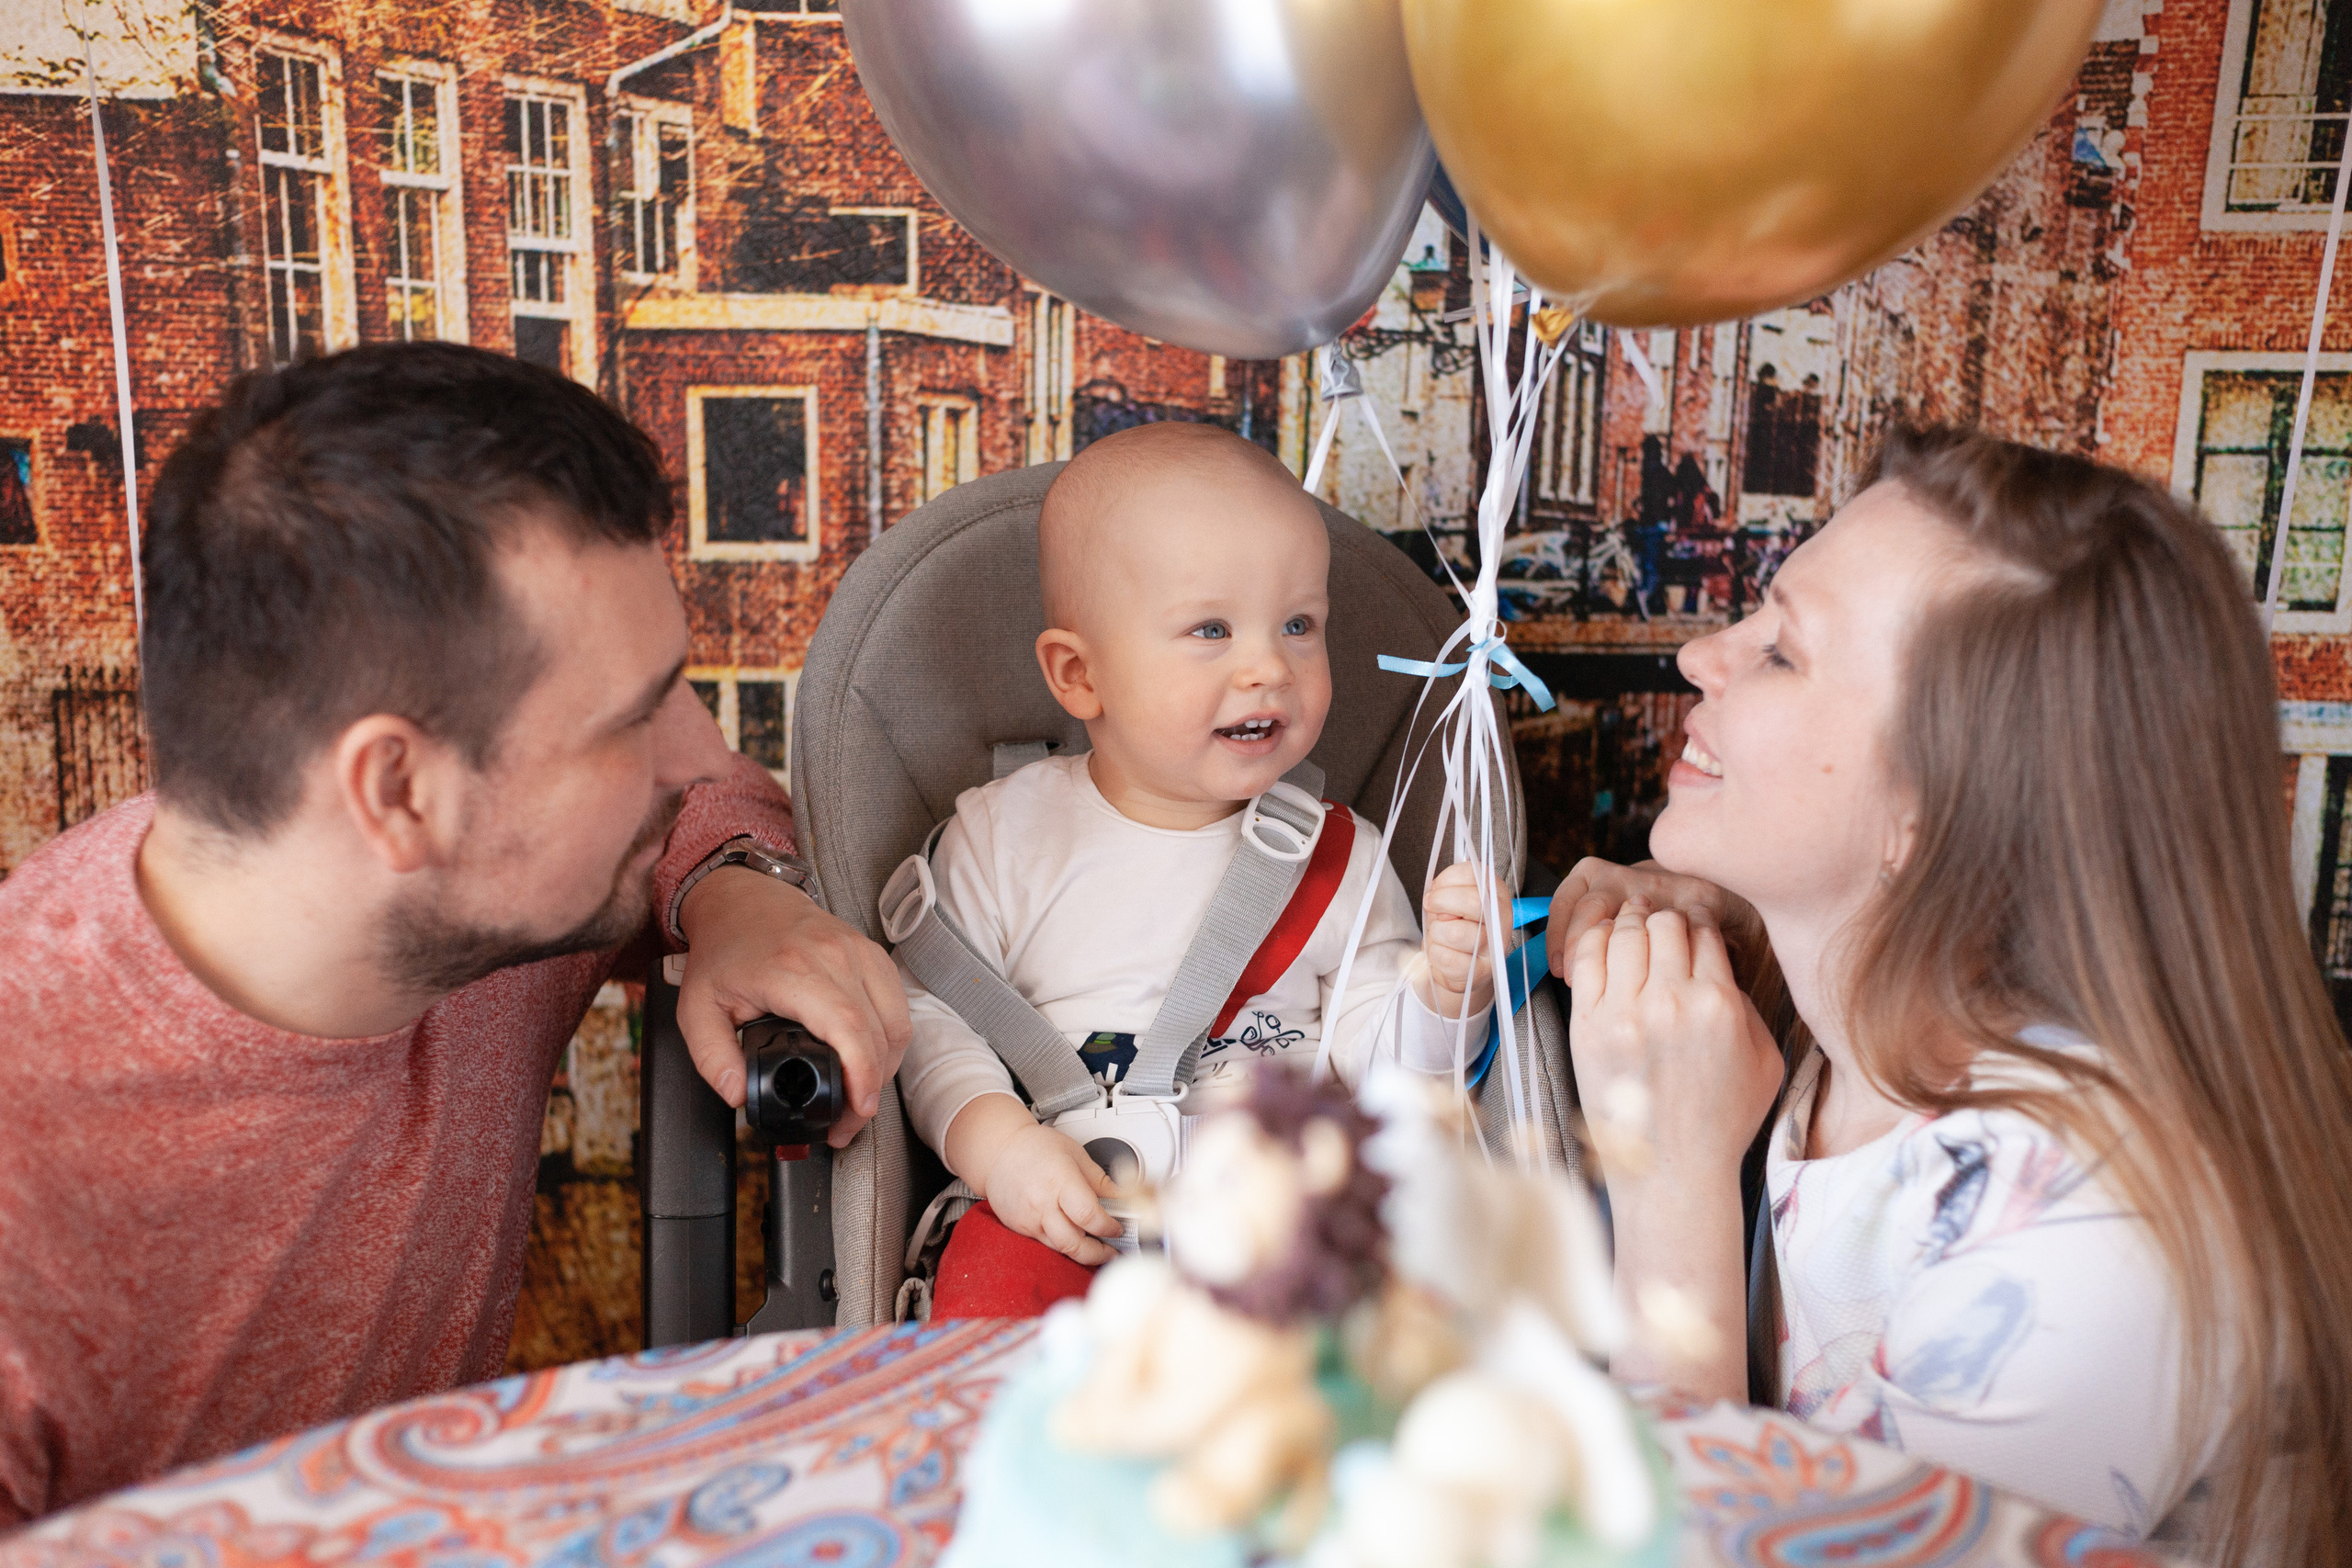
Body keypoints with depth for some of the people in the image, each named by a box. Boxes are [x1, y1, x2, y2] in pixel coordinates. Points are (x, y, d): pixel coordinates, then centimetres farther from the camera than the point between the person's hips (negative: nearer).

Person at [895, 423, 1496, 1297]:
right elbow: (932, 1017, 2)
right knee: (995, 1273, -32)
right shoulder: (1005, 833, 3)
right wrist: (999, 1143, -16)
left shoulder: (1339, 855, 7)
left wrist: (1444, 990, -15)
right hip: (1070, 1216, -2)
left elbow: (1373, 1063, 6)